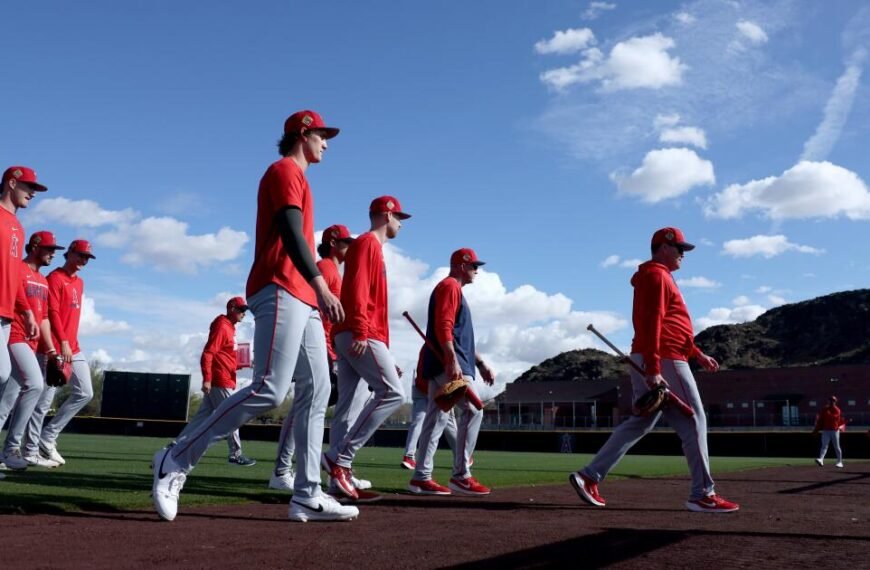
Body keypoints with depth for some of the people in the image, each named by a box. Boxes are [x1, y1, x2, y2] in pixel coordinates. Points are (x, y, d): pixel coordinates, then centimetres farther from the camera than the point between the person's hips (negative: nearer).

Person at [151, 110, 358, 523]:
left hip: (302, 298, 10)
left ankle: (307, 496, 3)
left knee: (316, 391, 3)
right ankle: (176, 461, -11)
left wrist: (317, 294, 19)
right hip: (281, 292, -10)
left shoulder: (297, 178, 28)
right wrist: (321, 287, -26)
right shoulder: (284, 170, -1)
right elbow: (291, 233, -16)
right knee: (269, 391, -18)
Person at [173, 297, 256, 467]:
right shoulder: (222, 326, -11)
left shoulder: (229, 327, 19)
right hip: (220, 381, -10)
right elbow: (207, 353, -19)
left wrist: (240, 365, 14)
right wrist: (206, 379, -25)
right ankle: (235, 454, 8)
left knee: (203, 417, 9)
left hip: (222, 381, 10)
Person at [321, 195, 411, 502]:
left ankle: (340, 478, 4)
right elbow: (357, 288, -16)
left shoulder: (373, 248, 27)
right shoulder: (367, 243, -2)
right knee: (392, 392, -14)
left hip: (353, 336, 10)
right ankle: (339, 457, -16)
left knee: (347, 404, 4)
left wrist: (384, 354, 25)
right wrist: (360, 332, -26)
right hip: (361, 335, -10)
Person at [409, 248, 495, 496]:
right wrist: (452, 361, -28)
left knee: (437, 418, 7)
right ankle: (460, 475, -13)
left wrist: (481, 363, 25)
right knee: (473, 410, -13)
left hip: (442, 365, 10)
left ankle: (421, 477, 8)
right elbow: (443, 326, -19)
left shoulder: (454, 289, 26)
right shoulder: (450, 285, -5)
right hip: (447, 364, -10)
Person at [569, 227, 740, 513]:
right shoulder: (656, 275, -8)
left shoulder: (659, 277, 25)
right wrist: (653, 369, -26)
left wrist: (698, 355, 25)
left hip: (651, 362, 10)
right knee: (694, 423, -3)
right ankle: (703, 495, 3)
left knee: (640, 423, 9)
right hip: (664, 360, -10)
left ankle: (589, 476, 6)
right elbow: (651, 324, -19)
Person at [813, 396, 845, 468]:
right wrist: (816, 430, 0)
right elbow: (819, 420, 3)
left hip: (835, 431, -1)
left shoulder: (838, 410, 2)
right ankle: (821, 459, -24)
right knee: (824, 446, -10)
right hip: (825, 431, 1)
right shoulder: (824, 410, 4)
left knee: (837, 447, 6)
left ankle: (840, 462, 16)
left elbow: (841, 421, 1)